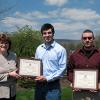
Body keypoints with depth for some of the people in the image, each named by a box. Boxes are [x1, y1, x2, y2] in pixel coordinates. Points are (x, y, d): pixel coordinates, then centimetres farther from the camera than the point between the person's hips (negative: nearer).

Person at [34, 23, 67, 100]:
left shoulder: (60, 49, -9)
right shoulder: (39, 49, 7)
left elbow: (62, 69, -11)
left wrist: (47, 78, -16)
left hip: (53, 85, -4)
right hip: (39, 84, 5)